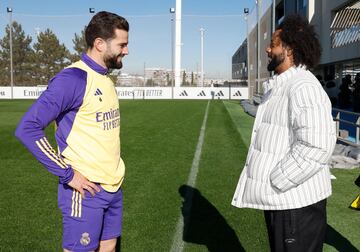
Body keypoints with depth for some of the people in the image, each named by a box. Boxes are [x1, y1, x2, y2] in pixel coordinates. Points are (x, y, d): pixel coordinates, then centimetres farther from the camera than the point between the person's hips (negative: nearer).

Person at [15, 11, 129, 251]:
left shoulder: (106, 80, 10)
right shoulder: (72, 78, -17)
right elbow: (28, 128, -21)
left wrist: (113, 170, 12)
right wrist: (67, 174, -19)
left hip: (113, 186, 8)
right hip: (86, 189, -8)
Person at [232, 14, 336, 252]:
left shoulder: (303, 87, -20)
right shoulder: (279, 86, 13)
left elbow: (316, 147, -30)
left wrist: (273, 183, -21)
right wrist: (267, 186, 11)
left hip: (296, 204, -10)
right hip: (279, 200, 10)